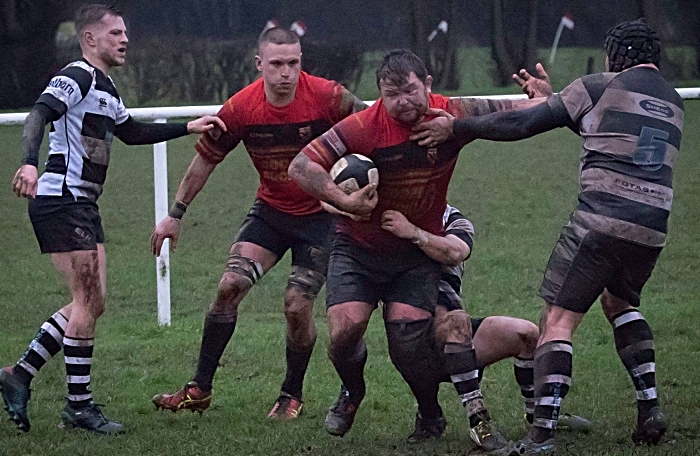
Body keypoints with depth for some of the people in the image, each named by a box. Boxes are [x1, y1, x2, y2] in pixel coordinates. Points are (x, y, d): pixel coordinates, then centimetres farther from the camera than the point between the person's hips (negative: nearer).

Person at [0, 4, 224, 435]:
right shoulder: (76, 78, -12)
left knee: (92, 302, 9)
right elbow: (38, 116, -26)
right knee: (89, 300, -9)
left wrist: (188, 128, 29)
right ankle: (79, 405, -3)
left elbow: (132, 132, 32)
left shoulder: (106, 89, 19)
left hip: (84, 205, 10)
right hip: (61, 201, -10)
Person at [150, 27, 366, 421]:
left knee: (297, 307, -10)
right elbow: (205, 160, 1)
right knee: (230, 285, -11)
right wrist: (176, 214, 5)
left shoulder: (326, 97, -22)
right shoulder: (241, 108, -12)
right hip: (270, 209, 3)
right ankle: (200, 389, -2)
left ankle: (292, 395, 14)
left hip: (320, 215, -3)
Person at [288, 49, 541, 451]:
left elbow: (510, 110, 0)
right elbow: (301, 167, -20)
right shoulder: (364, 126, -20)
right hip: (359, 247, 0)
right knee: (346, 327, -15)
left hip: (417, 249, 0)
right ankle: (352, 392, 21)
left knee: (409, 340, -13)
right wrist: (345, 201, -30)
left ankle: (432, 413, 16)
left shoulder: (452, 115, -13)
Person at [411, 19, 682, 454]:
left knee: (559, 318, -4)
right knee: (620, 302, 30)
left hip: (601, 219, -6)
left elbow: (522, 124, -2)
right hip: (652, 228, 6)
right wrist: (551, 100, 35)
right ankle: (650, 407, 18)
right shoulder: (674, 103, 21)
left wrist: (457, 128, 5)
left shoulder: (600, 87, 2)